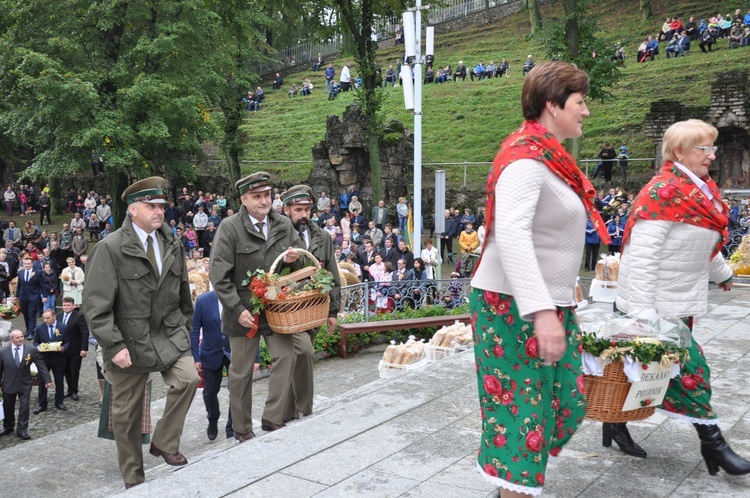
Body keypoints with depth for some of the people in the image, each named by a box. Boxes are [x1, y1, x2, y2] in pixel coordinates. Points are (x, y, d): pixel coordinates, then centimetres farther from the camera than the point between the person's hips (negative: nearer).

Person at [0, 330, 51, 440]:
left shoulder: (31, 350, -8)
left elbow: (41, 365, -4)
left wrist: (47, 380, -6)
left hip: (25, 384, -1)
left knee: (24, 406, -6)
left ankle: (22, 430, 5)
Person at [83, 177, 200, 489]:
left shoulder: (172, 245, 5)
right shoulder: (110, 248, -11)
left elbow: (183, 292, 16)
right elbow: (96, 304, -14)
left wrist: (183, 327, 12)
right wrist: (114, 345, -18)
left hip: (168, 334, 4)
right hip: (130, 339, -3)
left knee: (188, 379, -20)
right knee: (127, 414, 7)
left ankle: (163, 442, 4)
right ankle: (133, 481, 25)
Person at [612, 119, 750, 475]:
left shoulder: (702, 189, 11)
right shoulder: (664, 193, -20)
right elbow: (641, 255, -25)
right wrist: (639, 313, -28)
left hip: (681, 300, 9)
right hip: (657, 304, -9)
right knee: (688, 366, -3)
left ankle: (616, 422, 27)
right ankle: (712, 442, 10)